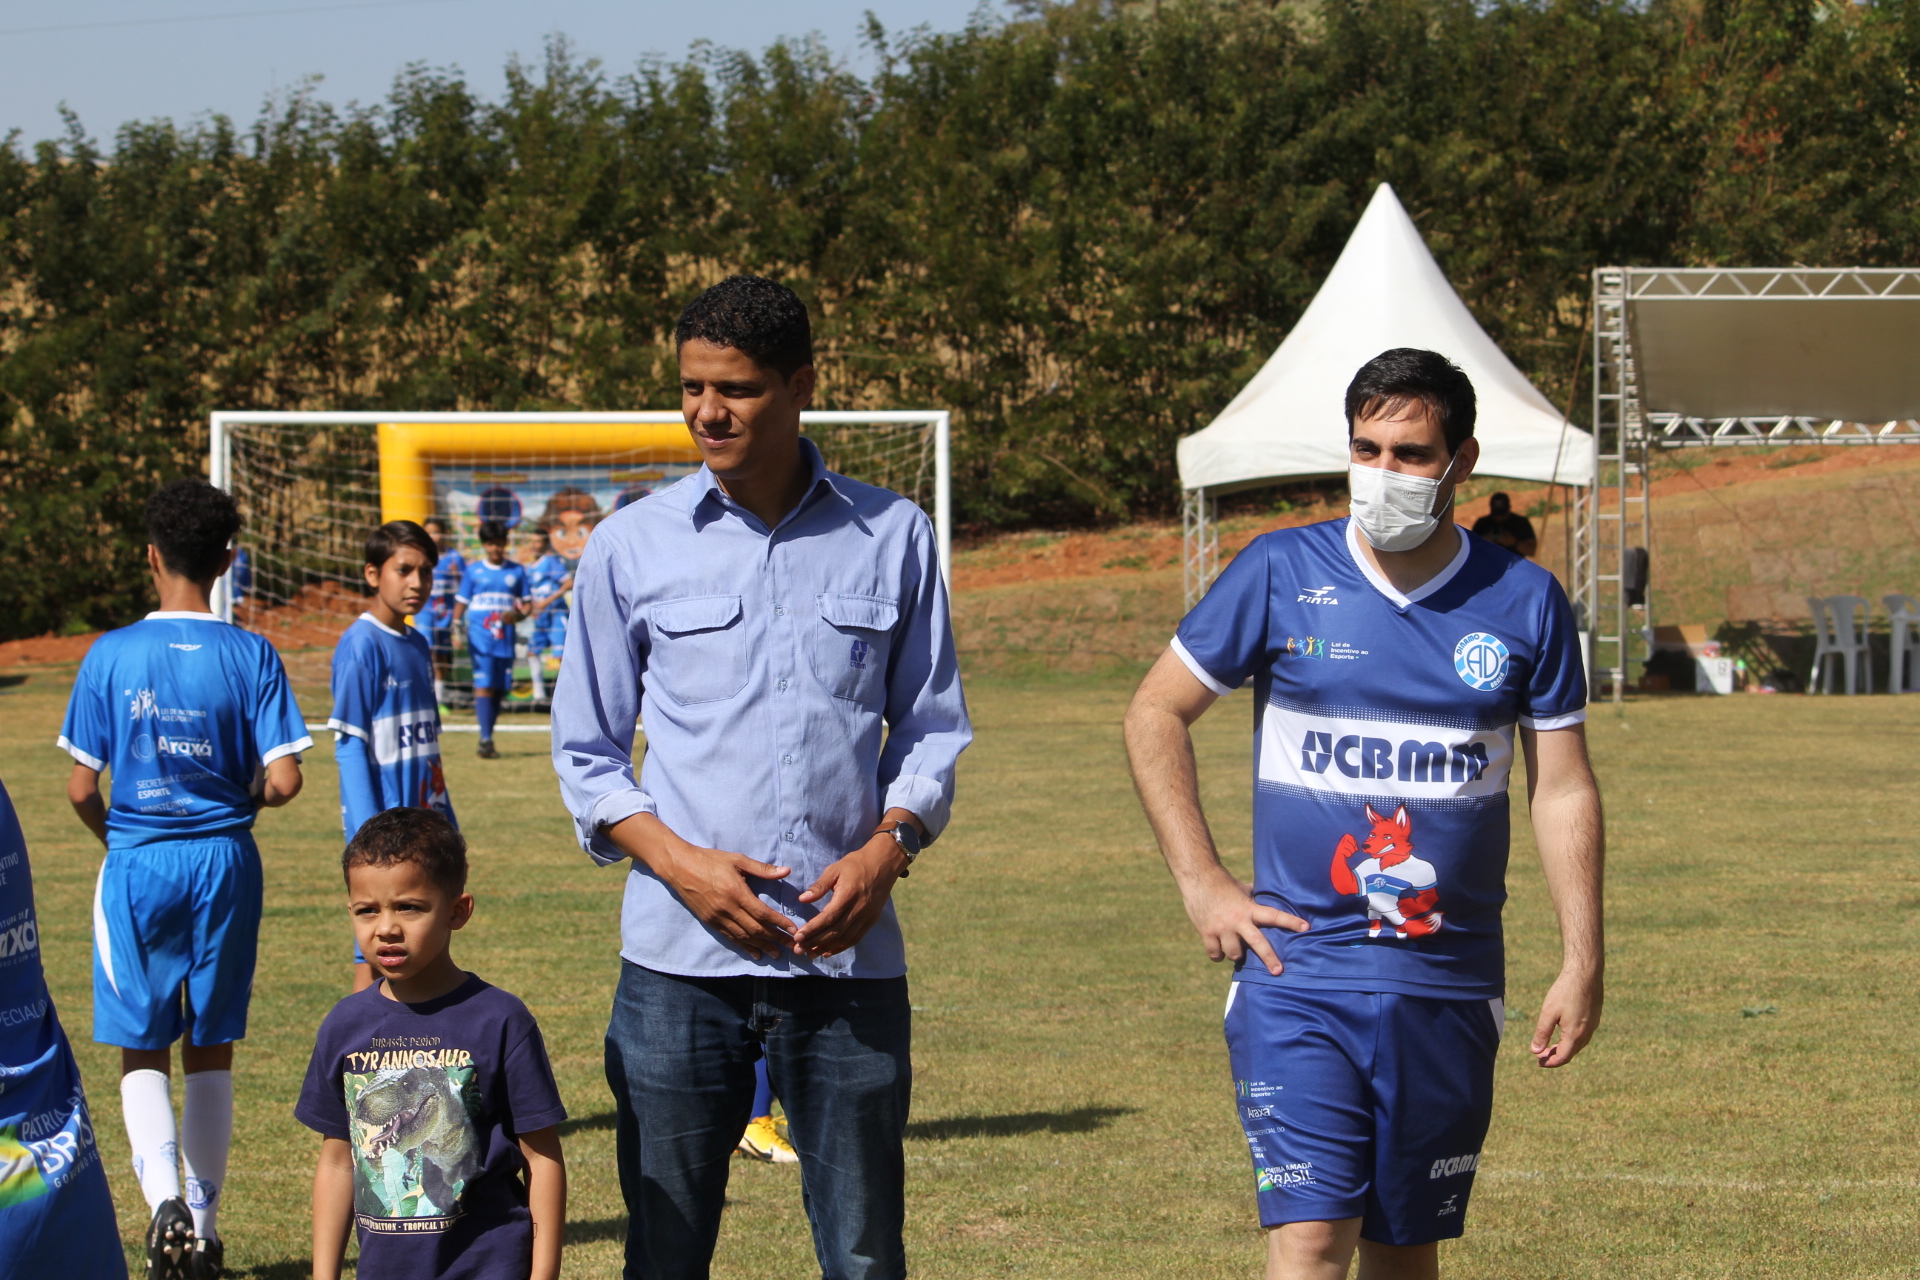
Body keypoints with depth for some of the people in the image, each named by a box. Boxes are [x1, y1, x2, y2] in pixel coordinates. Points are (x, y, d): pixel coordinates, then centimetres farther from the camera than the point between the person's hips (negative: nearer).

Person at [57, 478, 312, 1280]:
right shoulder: (250, 657, -6)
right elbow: (283, 780, -10)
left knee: (142, 1051, 6)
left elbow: (81, 788, -5)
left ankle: (164, 1199, -17)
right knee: (211, 1049, 13)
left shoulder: (111, 656, -7)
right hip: (224, 861, 1)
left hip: (137, 863, -1)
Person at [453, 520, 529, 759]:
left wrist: (516, 615, -9)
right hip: (480, 639, -2)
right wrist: (456, 626, -7)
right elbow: (461, 602, 8)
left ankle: (488, 738, 16)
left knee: (500, 689, 5)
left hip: (505, 640, 2)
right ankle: (485, 740, -19)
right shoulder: (473, 571, 6)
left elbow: (526, 605, 12)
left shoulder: (517, 571, 9)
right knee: (483, 686, -13)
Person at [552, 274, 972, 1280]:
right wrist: (679, 861, -8)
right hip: (680, 960, 0)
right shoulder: (631, 546, 6)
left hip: (847, 956, 0)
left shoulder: (891, 536, 8)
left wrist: (887, 846, -6)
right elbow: (586, 753, 9)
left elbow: (930, 727, 14)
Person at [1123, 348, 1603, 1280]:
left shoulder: (1524, 602, 4)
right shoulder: (1280, 575, -1)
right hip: (1298, 971, -2)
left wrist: (1581, 963, 2)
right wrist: (1199, 880, -1)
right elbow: (1155, 714, 7)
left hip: (1449, 990, 2)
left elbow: (1562, 790, 8)